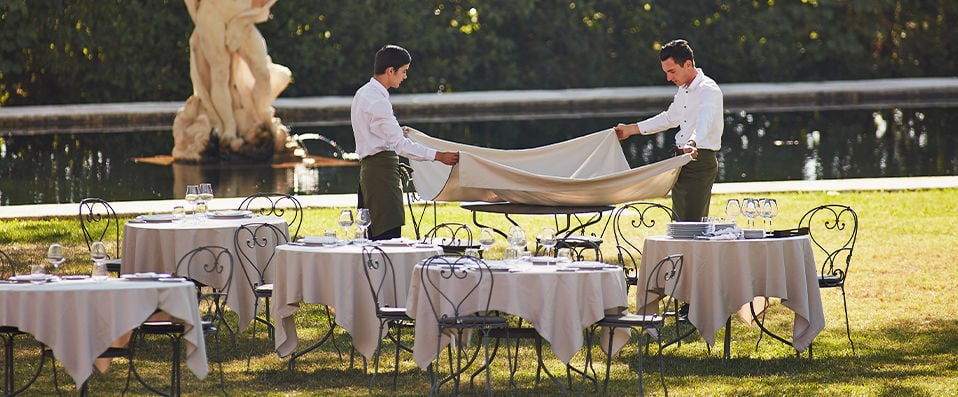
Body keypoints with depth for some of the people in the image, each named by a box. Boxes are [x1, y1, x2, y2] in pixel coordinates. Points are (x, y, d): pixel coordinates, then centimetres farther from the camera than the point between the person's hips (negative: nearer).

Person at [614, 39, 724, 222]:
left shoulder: (709, 90, -15)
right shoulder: (683, 90, 15)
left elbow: (704, 122, -33)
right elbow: (670, 118, 31)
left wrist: (692, 143, -53)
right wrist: (631, 129, 33)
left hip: (700, 161, -9)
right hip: (682, 161, 9)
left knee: (692, 222, -15)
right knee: (679, 219, 6)